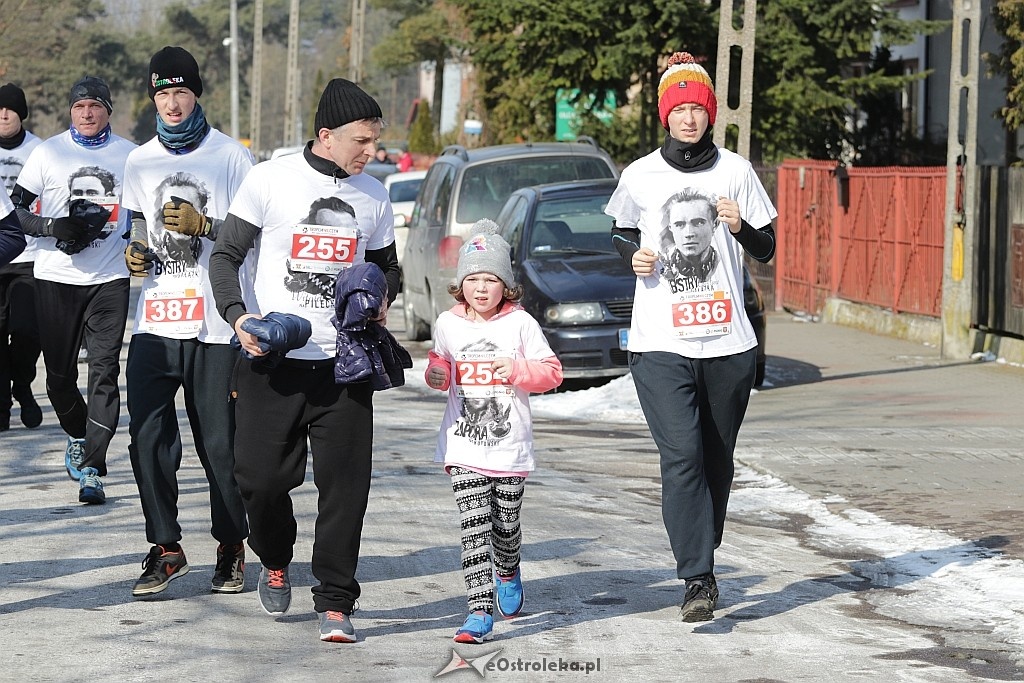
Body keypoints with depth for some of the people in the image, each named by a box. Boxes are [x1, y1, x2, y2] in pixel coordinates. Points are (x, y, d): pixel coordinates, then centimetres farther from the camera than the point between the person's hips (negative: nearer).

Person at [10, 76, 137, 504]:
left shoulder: (129, 155, 7)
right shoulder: (48, 152, 3)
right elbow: (16, 207, 2)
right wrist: (56, 227, -14)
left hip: (110, 278, 0)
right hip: (56, 277, 0)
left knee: (104, 372, -10)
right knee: (59, 374, 7)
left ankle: (91, 469, -11)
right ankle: (77, 433, 36)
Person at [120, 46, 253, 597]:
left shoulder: (230, 156, 1)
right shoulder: (140, 161, 14)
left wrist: (204, 225, -16)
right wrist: (135, 253, 2)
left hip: (215, 324, -3)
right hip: (154, 320, 3)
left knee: (219, 443, 0)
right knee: (148, 437, -5)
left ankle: (231, 547, 16)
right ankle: (166, 549, 5)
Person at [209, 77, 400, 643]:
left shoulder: (373, 196, 9)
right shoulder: (270, 180, -3)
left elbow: (387, 266, 23)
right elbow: (225, 255, 1)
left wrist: (381, 301, 1)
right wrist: (238, 315, -15)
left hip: (344, 363, 3)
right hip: (271, 361, -2)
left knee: (345, 485, -4)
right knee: (263, 478, -2)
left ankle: (334, 603, 5)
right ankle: (274, 564, 28)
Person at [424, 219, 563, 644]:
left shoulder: (520, 323, -2)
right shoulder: (448, 324, 4)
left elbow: (551, 371, -1)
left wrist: (515, 368, -17)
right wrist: (435, 375, -4)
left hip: (510, 445, 0)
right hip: (463, 446, 0)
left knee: (506, 525, 12)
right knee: (474, 528, -11)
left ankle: (507, 573, 46)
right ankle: (480, 612, -13)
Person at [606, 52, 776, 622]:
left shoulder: (735, 171, 4)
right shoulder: (640, 176, 3)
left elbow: (767, 252, 8)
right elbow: (622, 233, 20)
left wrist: (741, 227, -13)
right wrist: (633, 255, -2)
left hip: (728, 343, 2)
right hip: (660, 344, -2)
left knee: (717, 459, 9)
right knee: (683, 456, -15)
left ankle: (703, 556, 29)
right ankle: (699, 580, -17)